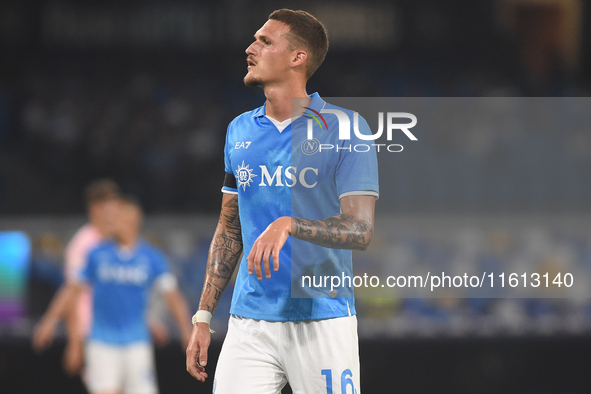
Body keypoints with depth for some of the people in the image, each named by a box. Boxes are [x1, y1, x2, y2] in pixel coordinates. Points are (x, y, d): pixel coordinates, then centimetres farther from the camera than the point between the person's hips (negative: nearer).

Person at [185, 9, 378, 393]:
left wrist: (288, 225, -27)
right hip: (249, 323, 4)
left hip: (323, 322, -4)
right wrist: (203, 317, 12)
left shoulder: (344, 129, -4)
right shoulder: (240, 131, 12)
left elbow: (360, 230, -11)